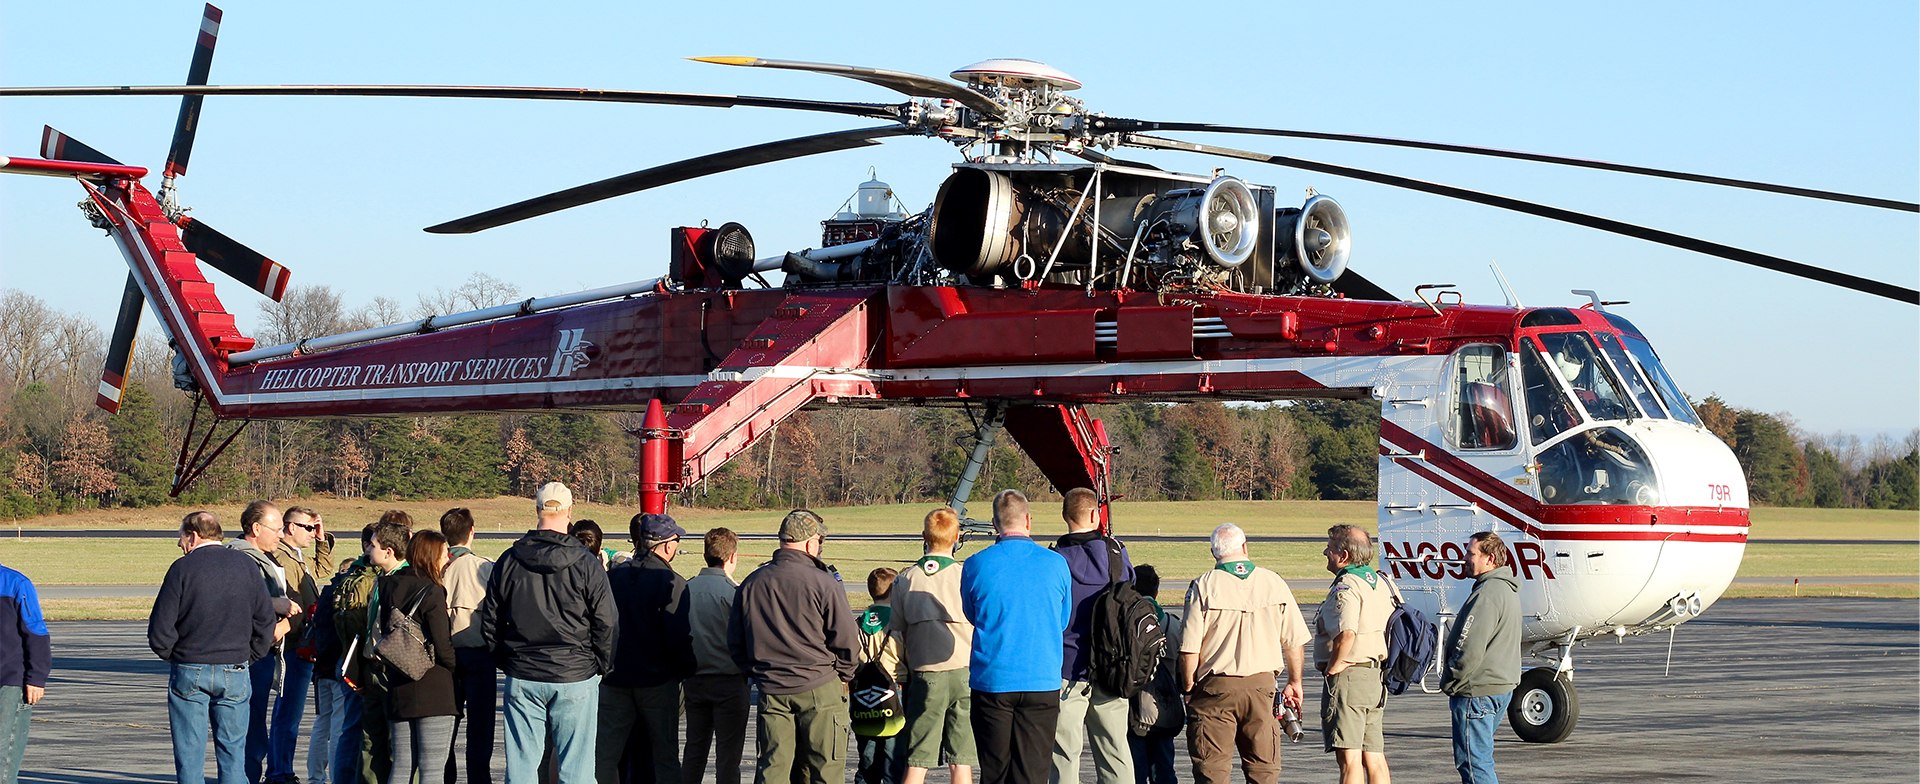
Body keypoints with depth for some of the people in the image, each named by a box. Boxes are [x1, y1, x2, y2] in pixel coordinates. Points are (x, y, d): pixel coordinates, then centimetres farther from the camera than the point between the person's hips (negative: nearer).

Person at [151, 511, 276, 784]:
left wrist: (171, 656, 8)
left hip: (189, 671, -3)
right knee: (232, 750, 7)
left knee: (189, 752, 3)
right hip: (235, 671, 3)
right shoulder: (247, 565, 3)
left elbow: (160, 628, -8)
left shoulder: (182, 568, -7)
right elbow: (266, 620, 5)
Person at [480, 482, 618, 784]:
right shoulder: (586, 564, -8)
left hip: (522, 679, 3)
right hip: (575, 678, -3)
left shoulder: (508, 561, 2)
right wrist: (601, 666, 9)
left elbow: (490, 623, 8)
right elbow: (607, 623, -5)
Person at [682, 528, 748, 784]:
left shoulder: (687, 588, 1)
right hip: (729, 680, -5)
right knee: (728, 753, 1)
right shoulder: (731, 591, -14)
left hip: (694, 680, 5)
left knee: (694, 750, 13)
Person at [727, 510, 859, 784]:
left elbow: (735, 642, 10)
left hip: (771, 692, 4)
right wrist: (843, 676, 10)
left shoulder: (751, 584, 3)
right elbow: (847, 640, -8)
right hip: (820, 690, -4)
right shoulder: (823, 583, -11)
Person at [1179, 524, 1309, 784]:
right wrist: (1294, 683, 18)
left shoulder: (1204, 587, -5)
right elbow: (1295, 641, 6)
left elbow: (1189, 648, -9)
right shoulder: (1274, 583, 3)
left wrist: (1188, 688, 3)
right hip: (1261, 684, 3)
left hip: (1215, 686, -2)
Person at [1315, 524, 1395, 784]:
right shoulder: (1380, 583, 14)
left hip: (1347, 677, -9)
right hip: (1376, 679, 9)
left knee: (1349, 758, -10)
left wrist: (1332, 668, -16)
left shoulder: (1345, 587, -14)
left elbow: (1346, 633, -29)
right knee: (1375, 759, 11)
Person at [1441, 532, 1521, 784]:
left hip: (1477, 693, -11)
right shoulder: (1507, 589, 15)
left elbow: (1470, 650, -23)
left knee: (1472, 763, -7)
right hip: (1503, 686, 11)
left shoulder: (1487, 594, -19)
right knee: (1481, 759, 18)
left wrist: (1450, 685, -10)